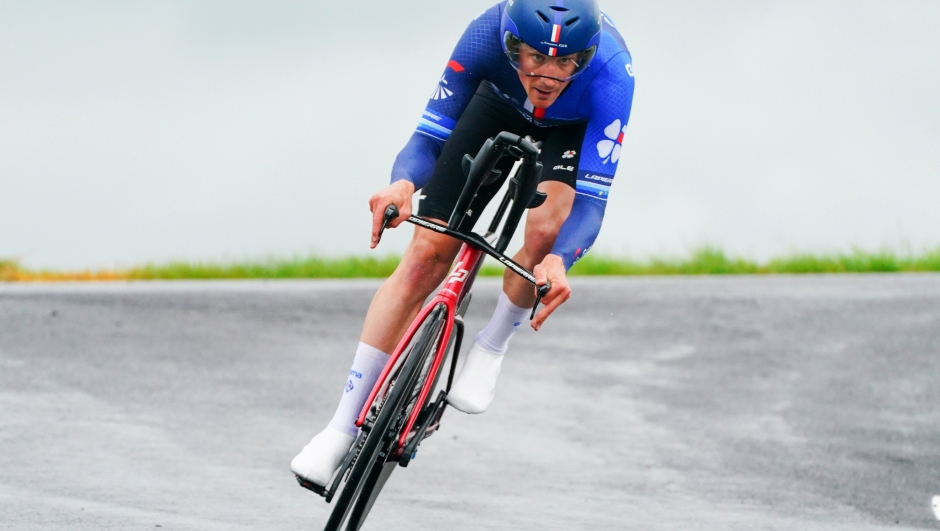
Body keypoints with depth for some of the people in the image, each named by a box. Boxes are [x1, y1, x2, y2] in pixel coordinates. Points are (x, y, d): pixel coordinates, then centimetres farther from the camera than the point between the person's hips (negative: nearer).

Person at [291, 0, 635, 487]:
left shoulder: (611, 73, -42)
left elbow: (591, 201, -43)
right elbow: (429, 136, -29)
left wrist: (559, 261, -62)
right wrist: (403, 184, -51)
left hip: (574, 127, -1)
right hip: (500, 105, 2)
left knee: (547, 229, -34)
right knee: (426, 254, -10)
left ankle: (490, 348, -3)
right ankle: (343, 430, -3)